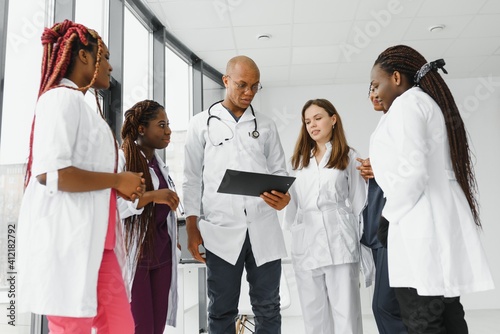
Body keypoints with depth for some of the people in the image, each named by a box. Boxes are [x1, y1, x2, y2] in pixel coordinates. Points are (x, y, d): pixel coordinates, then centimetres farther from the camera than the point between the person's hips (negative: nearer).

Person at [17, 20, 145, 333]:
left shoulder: (80, 104, 21)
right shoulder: (62, 97, -9)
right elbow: (50, 173, -22)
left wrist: (122, 187, 8)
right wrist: (118, 180, -12)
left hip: (94, 237, 9)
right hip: (66, 237, -9)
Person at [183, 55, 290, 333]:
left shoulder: (266, 126, 13)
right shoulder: (202, 124, 8)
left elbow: (279, 170, 12)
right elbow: (193, 178, 6)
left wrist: (283, 195, -11)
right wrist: (192, 227, 0)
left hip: (264, 229, 2)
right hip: (221, 230, -1)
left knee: (268, 308, 9)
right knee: (222, 310, 8)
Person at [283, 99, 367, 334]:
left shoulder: (349, 157, 6)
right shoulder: (300, 159, 18)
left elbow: (358, 203, 3)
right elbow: (293, 203, 15)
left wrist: (360, 247, -1)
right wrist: (292, 232, 8)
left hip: (339, 242, -4)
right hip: (306, 244, 4)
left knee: (345, 312, 0)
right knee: (313, 314, 9)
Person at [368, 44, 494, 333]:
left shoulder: (406, 102, -8)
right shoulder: (433, 103, 22)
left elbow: (412, 172, -20)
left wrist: (388, 215, -7)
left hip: (422, 225, -10)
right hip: (444, 221, 10)